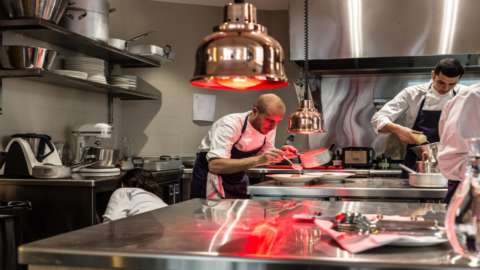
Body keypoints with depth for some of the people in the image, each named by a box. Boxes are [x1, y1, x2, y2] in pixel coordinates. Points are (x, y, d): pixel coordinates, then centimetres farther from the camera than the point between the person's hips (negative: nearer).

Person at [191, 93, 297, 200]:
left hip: (237, 178, 6)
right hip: (211, 174, -6)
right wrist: (257, 159, -47)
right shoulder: (230, 125, -30)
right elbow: (215, 165, -42)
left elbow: (265, 158, 2)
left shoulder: (270, 126, -11)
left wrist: (280, 153, -20)